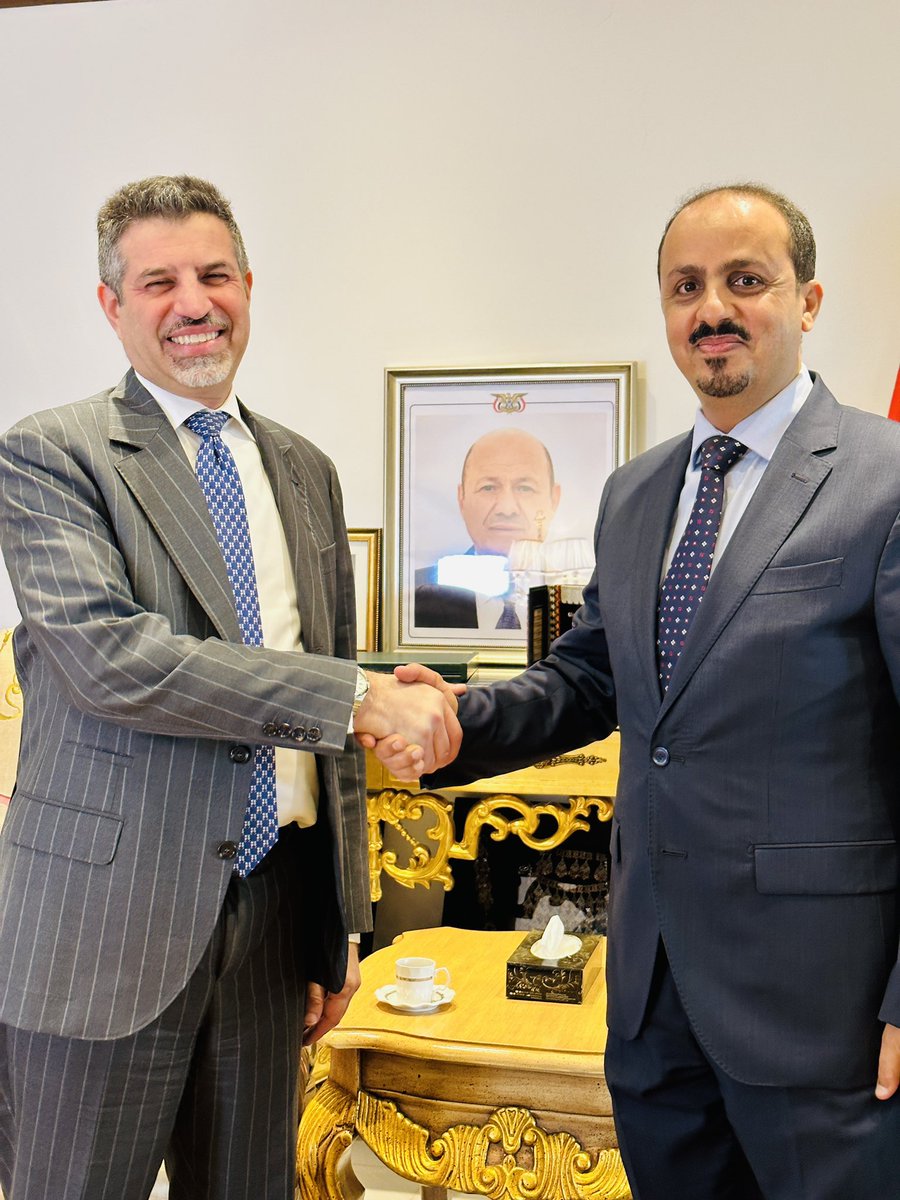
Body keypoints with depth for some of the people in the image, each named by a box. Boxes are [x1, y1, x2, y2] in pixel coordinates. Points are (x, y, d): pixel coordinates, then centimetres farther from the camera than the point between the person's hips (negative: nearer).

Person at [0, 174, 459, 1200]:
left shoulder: (304, 472, 12)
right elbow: (110, 657, -21)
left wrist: (341, 927, 14)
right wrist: (359, 696, -21)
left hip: (274, 908, 5)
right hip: (106, 923, -5)